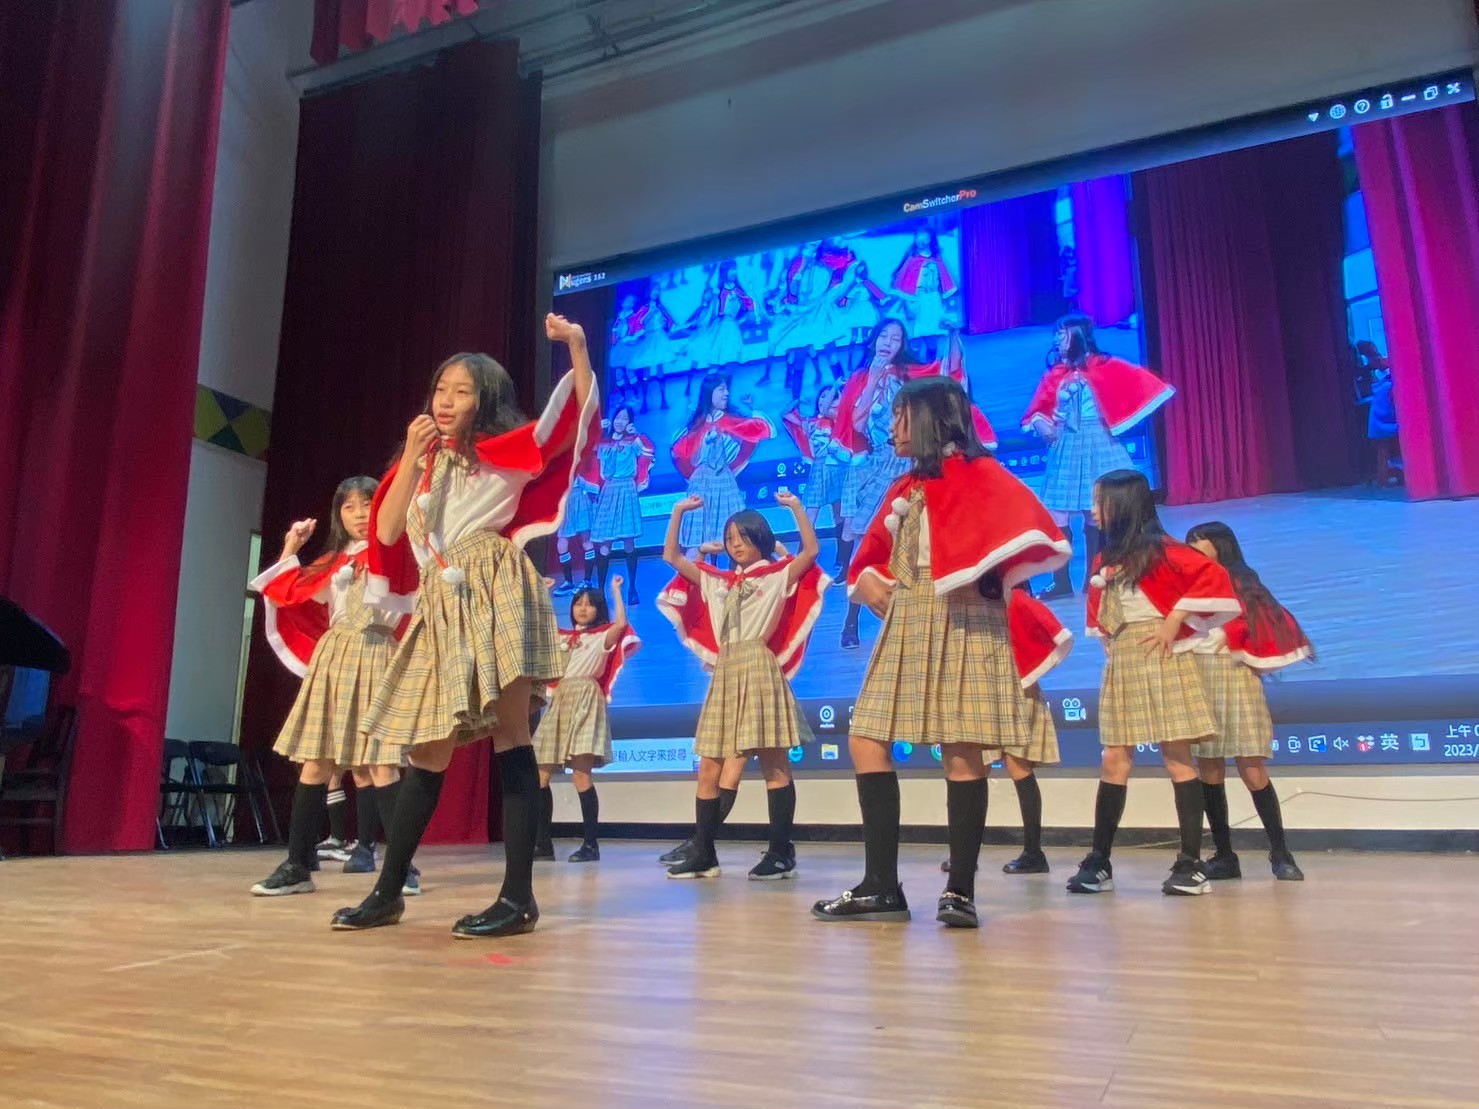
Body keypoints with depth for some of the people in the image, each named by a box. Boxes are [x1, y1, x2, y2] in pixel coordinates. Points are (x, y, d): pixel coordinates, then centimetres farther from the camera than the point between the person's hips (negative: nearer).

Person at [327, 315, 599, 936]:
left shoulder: (506, 451, 8)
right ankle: (387, 892, 18)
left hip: (496, 594, -5)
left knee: (508, 731, -10)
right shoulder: (421, 464, 19)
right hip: (441, 607, 5)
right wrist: (413, 459, -1)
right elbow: (387, 532, 5)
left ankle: (518, 897, -8)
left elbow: (577, 418, -2)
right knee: (427, 748, 9)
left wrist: (577, 347, -13)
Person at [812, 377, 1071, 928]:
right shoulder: (905, 487, 20)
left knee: (962, 751, -8)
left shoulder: (975, 472, -2)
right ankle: (882, 886, 5)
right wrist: (866, 579, 6)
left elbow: (1029, 532, -15)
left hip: (960, 625, -8)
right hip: (905, 629, 8)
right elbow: (875, 552, 27)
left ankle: (960, 890, 2)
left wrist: (983, 583, -11)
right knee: (865, 741, 1)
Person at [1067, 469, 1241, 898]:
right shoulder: (1105, 559, 14)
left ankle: (1192, 864, 1)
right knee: (1114, 760, 4)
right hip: (1120, 665, 7)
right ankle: (1098, 862, 7)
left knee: (1176, 756, -5)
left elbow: (1213, 578, -15)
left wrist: (1174, 621, -16)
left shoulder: (1160, 549, -6)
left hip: (1158, 659, -6)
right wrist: (1109, 641, 10)